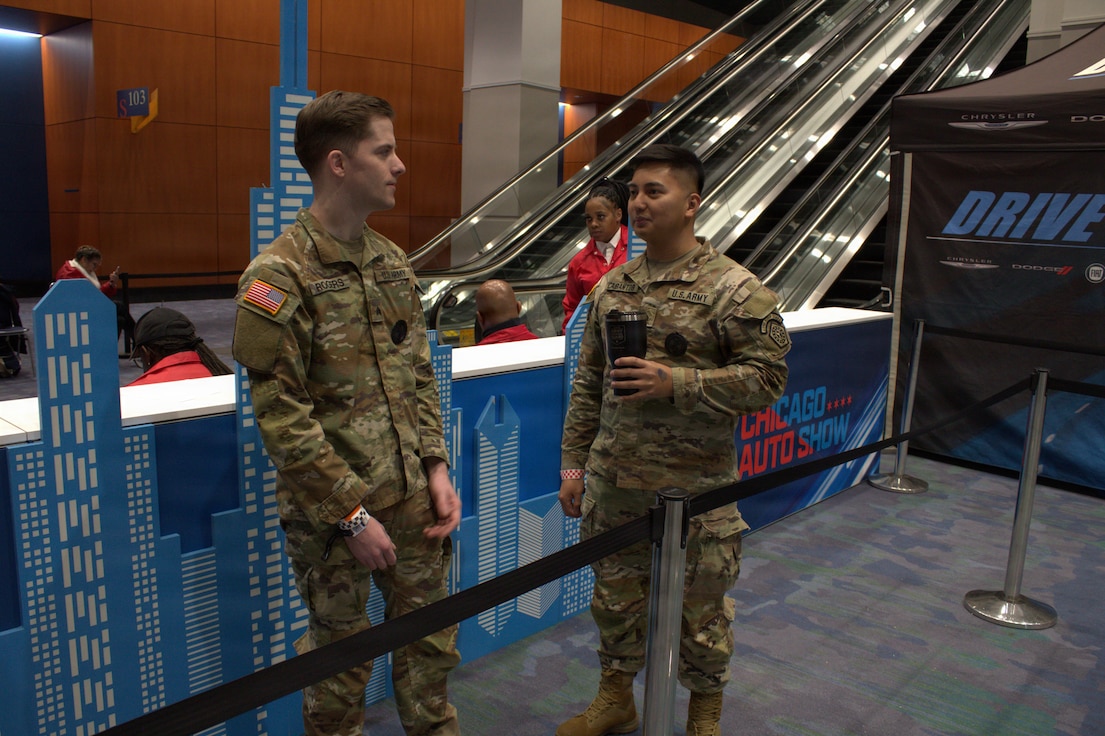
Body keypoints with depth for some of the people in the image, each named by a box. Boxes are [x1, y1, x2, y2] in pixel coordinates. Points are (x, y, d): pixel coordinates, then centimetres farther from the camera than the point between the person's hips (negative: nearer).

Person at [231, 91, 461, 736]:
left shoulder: (393, 262, 6)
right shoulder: (279, 277, -15)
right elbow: (282, 418, -16)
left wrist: (437, 468, 2)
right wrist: (351, 513, -16)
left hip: (413, 497, 6)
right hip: (332, 512, -6)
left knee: (430, 639, 19)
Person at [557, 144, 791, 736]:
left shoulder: (733, 289, -10)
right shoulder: (612, 286, 7)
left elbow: (766, 377, -13)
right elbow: (587, 383, 11)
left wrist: (675, 383, -22)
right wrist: (573, 463, 9)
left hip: (695, 486, -4)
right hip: (613, 479, 5)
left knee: (700, 606, 12)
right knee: (615, 593, 18)